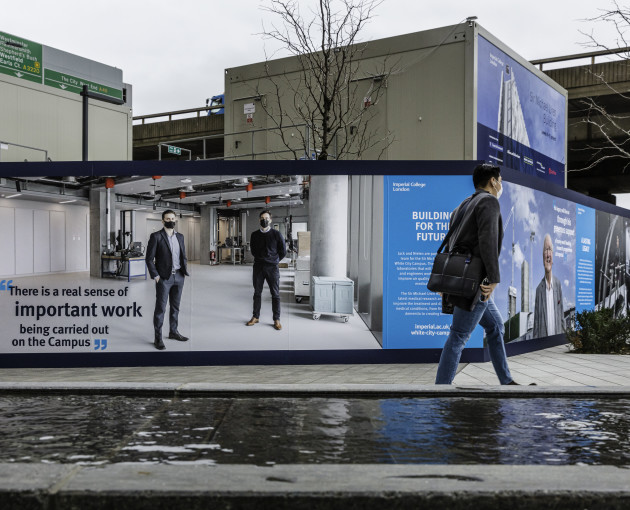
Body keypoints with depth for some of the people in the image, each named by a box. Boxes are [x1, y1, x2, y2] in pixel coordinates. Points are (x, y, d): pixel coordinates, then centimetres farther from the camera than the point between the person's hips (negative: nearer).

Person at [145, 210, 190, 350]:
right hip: (164, 278, -5)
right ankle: (157, 338, 2)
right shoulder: (156, 236, -5)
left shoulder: (180, 237, 11)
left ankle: (173, 332, 27)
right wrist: (155, 276, -13)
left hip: (178, 277, 5)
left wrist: (185, 270, 8)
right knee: (160, 308, -3)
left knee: (175, 306, 14)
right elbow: (149, 258, -7)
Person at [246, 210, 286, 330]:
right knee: (257, 293, 9)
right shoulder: (254, 235, 5)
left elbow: (283, 251, 5)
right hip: (258, 267, 2)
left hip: (272, 268, -2)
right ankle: (256, 317, 19)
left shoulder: (276, 234, -2)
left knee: (275, 294, -1)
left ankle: (276, 319, 5)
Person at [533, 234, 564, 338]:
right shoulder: (539, 288, -2)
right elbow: (536, 323, 0)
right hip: (542, 337, -2)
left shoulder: (558, 284, 4)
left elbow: (562, 315, 9)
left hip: (557, 336, 2)